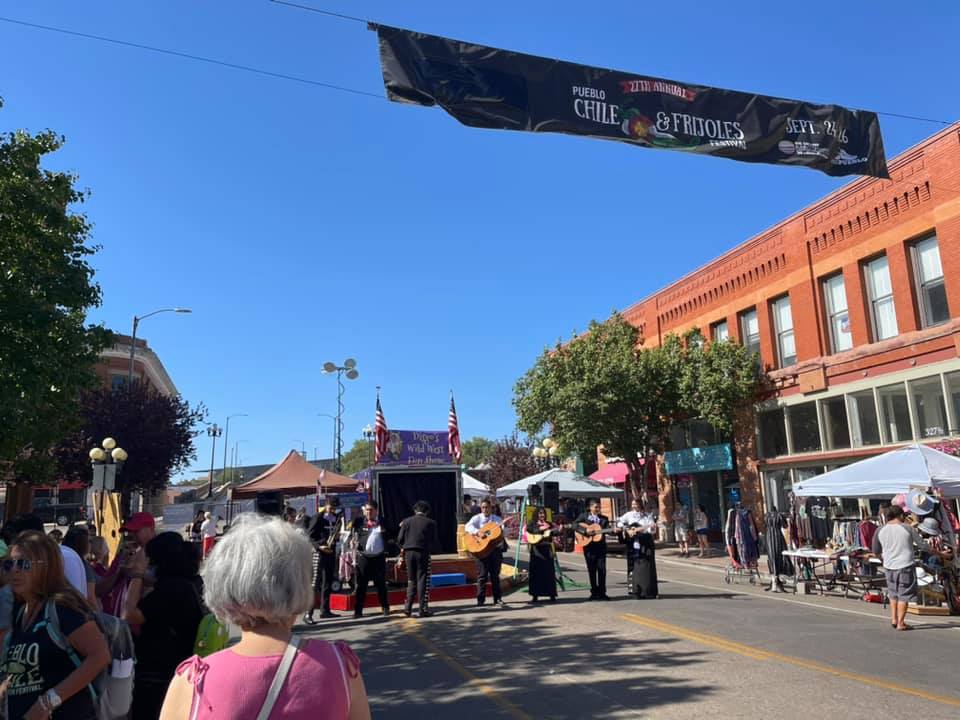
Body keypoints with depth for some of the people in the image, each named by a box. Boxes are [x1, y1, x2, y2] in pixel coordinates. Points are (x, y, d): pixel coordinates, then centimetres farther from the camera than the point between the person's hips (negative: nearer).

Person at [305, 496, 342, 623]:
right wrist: (319, 546, -22)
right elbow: (310, 536, -10)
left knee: (328, 582, 13)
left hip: (331, 552, 7)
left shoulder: (336, 518, 10)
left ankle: (325, 610, 24)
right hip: (319, 552, -7)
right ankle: (308, 614, -11)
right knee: (315, 583, -11)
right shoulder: (318, 518, -9)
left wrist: (335, 540, 0)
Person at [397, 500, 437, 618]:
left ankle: (408, 607, 11)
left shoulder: (406, 521, 4)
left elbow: (399, 539, 2)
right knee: (422, 581, 3)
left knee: (411, 580, 14)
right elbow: (434, 541, 0)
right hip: (423, 553, -3)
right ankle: (423, 609, 2)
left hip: (409, 553, 3)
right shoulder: (430, 523, -2)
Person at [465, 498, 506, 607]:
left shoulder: (497, 519, 9)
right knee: (482, 575, -2)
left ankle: (497, 598, 17)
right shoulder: (477, 518, 2)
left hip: (495, 548, 2)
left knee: (495, 575, 9)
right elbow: (467, 527, -13)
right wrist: (476, 531, -29)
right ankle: (480, 599, 4)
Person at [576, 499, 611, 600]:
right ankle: (594, 592, 13)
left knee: (602, 569, -2)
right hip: (589, 546, -2)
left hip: (601, 546, 2)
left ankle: (602, 592, 6)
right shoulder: (584, 516, 6)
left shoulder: (604, 518, 12)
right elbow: (575, 525, -4)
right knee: (592, 570, 4)